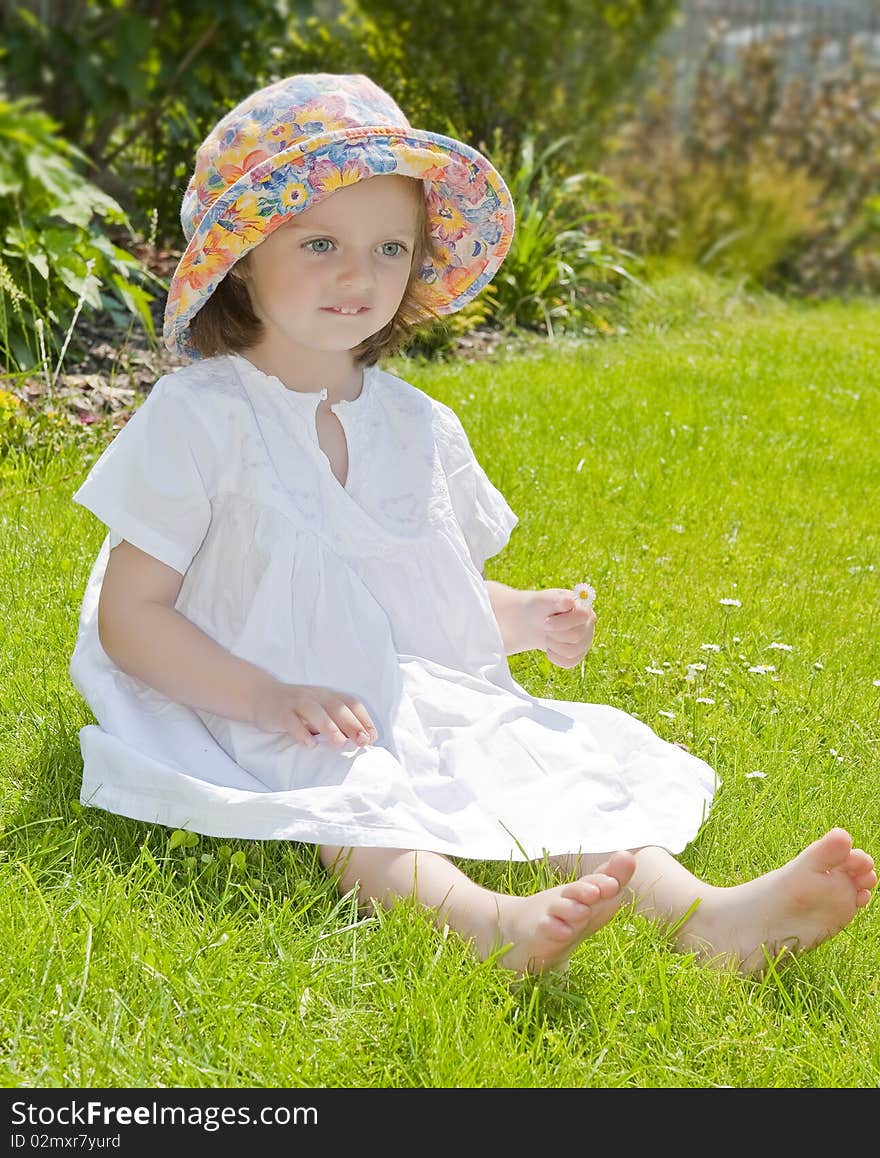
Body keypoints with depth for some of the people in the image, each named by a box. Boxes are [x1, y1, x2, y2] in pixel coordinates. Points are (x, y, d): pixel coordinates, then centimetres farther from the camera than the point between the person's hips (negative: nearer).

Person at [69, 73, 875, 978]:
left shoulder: (419, 426, 11)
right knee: (352, 803, -35)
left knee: (557, 767, -17)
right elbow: (130, 614, -9)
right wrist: (270, 698, -22)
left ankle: (709, 919, -35)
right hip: (271, 732, -5)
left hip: (424, 709, 6)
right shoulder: (198, 417, -7)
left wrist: (523, 617, -1)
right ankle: (491, 924, -59)